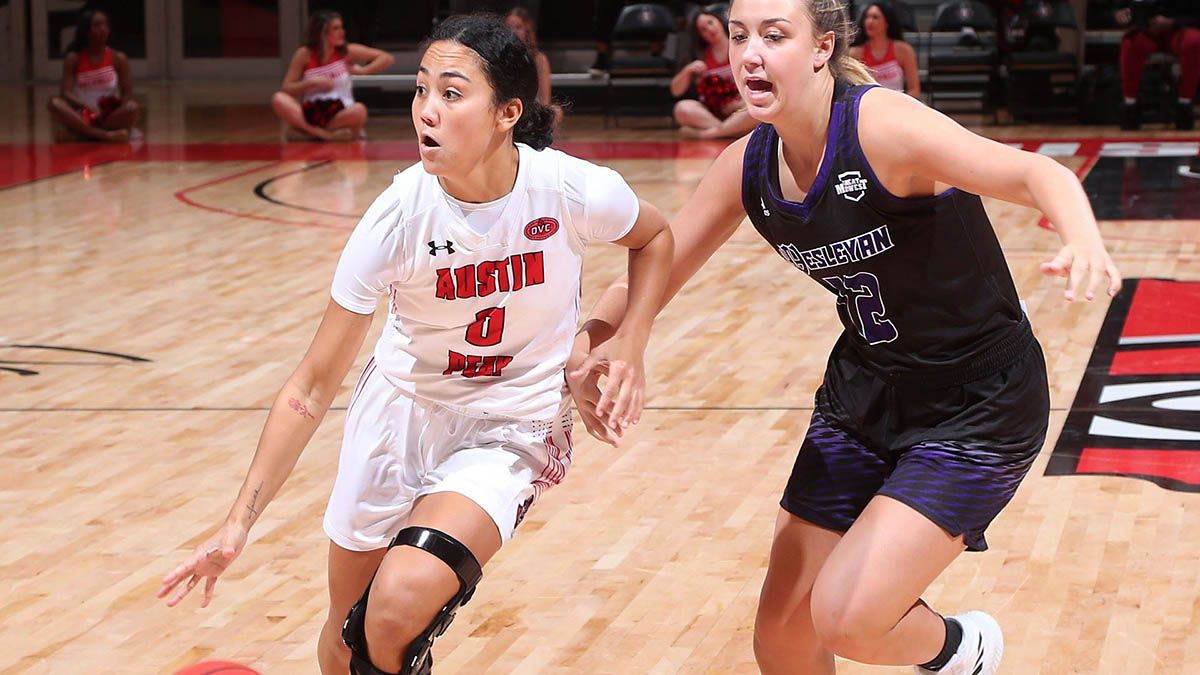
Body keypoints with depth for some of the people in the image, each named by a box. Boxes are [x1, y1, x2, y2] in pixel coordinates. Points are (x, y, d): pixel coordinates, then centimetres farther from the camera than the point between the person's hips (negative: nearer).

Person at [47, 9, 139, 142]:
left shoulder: (118, 58, 1)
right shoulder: (73, 59, 0)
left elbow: (128, 94, 0)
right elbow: (65, 93, -10)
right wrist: (87, 106, -30)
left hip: (110, 116, -1)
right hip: (83, 116, 1)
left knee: (132, 107, -32)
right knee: (55, 103, -30)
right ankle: (106, 134, -39)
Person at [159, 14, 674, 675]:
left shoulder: (577, 192, -21)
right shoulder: (399, 216, -21)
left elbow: (654, 236, 5)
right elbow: (314, 383, -14)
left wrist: (631, 345, -11)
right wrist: (238, 523, -18)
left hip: (511, 424, -2)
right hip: (402, 406, 2)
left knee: (399, 606, -26)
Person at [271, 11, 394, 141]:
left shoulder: (347, 51, 0)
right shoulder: (304, 54, -1)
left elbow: (386, 58, 3)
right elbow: (285, 89, -2)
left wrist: (362, 71, -9)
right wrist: (311, 83, -15)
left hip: (340, 113, 0)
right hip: (311, 114, 0)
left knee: (359, 110, -36)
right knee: (278, 99, -28)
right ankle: (320, 134, -34)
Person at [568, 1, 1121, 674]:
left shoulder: (880, 127, -24)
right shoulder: (749, 165, -4)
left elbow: (1037, 173, -34)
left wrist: (1084, 241, -55)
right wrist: (588, 346, -16)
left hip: (976, 409, -7)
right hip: (865, 395, 7)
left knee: (846, 620, -18)